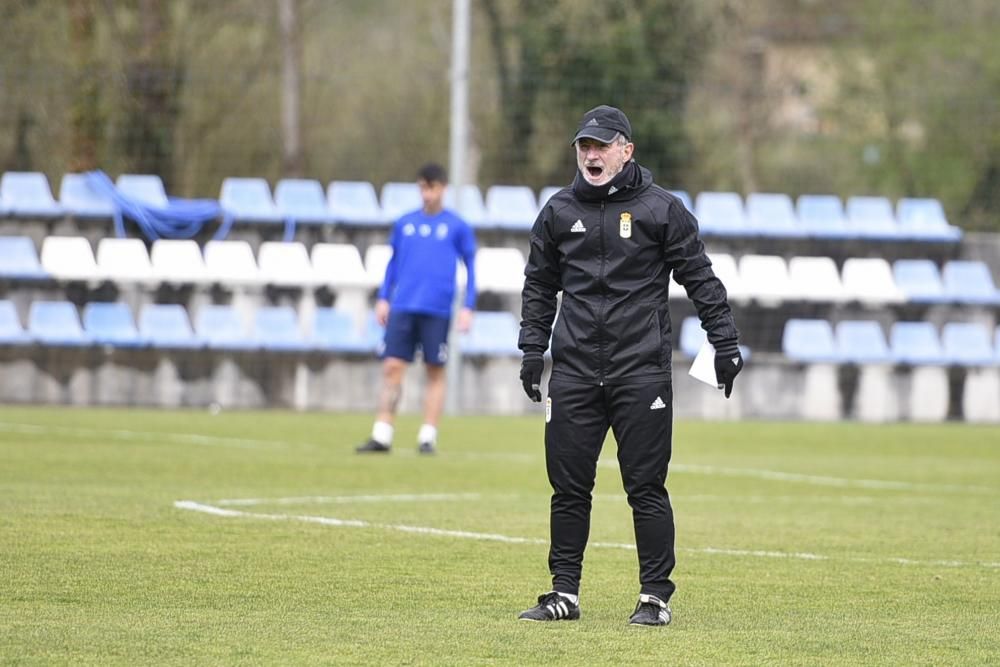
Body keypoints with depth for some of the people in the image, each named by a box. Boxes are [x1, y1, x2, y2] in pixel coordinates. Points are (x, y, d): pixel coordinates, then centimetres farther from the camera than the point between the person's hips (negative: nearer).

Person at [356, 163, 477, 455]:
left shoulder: (458, 227, 3)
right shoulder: (404, 224, 12)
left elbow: (470, 267, 6)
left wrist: (468, 307, -1)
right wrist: (383, 298, 11)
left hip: (437, 311, -2)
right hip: (402, 307, 2)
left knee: (435, 373, 1)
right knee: (392, 368, -5)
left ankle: (428, 437, 7)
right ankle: (382, 436, -4)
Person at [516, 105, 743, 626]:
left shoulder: (661, 209, 0)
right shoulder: (559, 211, 10)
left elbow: (701, 279, 2)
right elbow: (539, 285, 19)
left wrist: (725, 343, -2)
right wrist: (532, 349, 12)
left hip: (641, 370, -3)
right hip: (574, 372, 3)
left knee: (646, 486, -3)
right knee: (568, 486, 4)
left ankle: (655, 596, 3)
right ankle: (564, 592, 13)